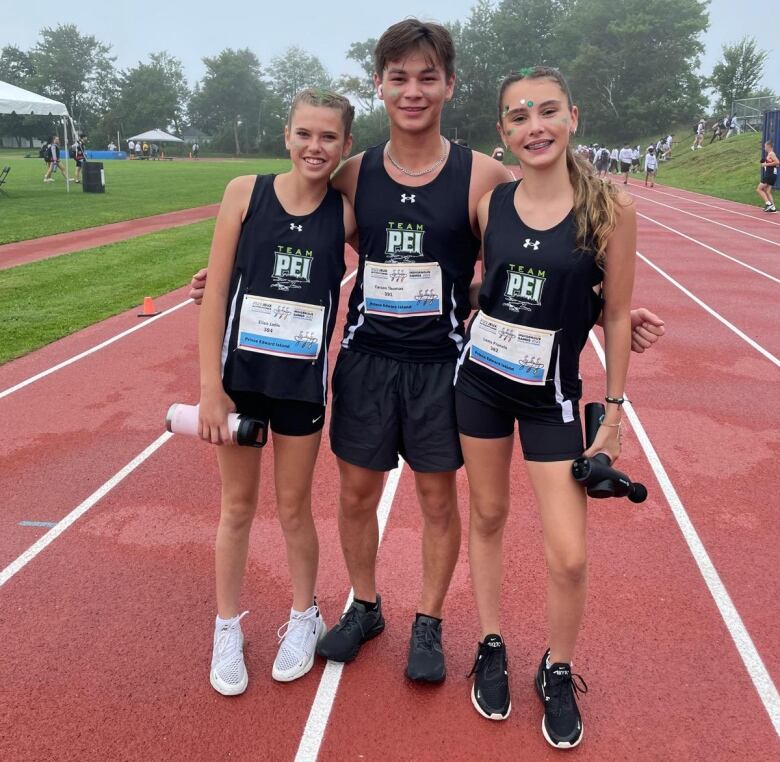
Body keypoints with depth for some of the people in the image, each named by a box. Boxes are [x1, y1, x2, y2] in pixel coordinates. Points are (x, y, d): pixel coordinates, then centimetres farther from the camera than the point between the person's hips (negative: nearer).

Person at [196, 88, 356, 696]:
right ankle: (228, 628, 33)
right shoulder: (246, 193, -9)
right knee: (237, 506, 13)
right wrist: (210, 387, -10)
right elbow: (215, 294, -8)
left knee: (294, 508, 14)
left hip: (303, 384, 0)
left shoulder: (347, 213, -7)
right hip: (239, 376, 0)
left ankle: (304, 618, 37)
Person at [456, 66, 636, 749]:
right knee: (488, 515, 14)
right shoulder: (490, 204, -3)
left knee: (569, 557, -3)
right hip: (480, 379, 3)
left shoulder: (611, 207, -11)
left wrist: (615, 412, -2)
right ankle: (492, 648, 36)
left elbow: (617, 315, -5)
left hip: (551, 394, -2)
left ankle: (558, 673, 25)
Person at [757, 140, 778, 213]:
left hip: (770, 175, -10)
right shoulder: (769, 154, 17)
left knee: (759, 189, -7)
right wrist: (765, 164, 15)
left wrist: (766, 164, -19)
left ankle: (768, 203, -14)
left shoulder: (771, 154, -11)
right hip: (772, 175, 10)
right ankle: (772, 208, 5)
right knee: (768, 192, 9)